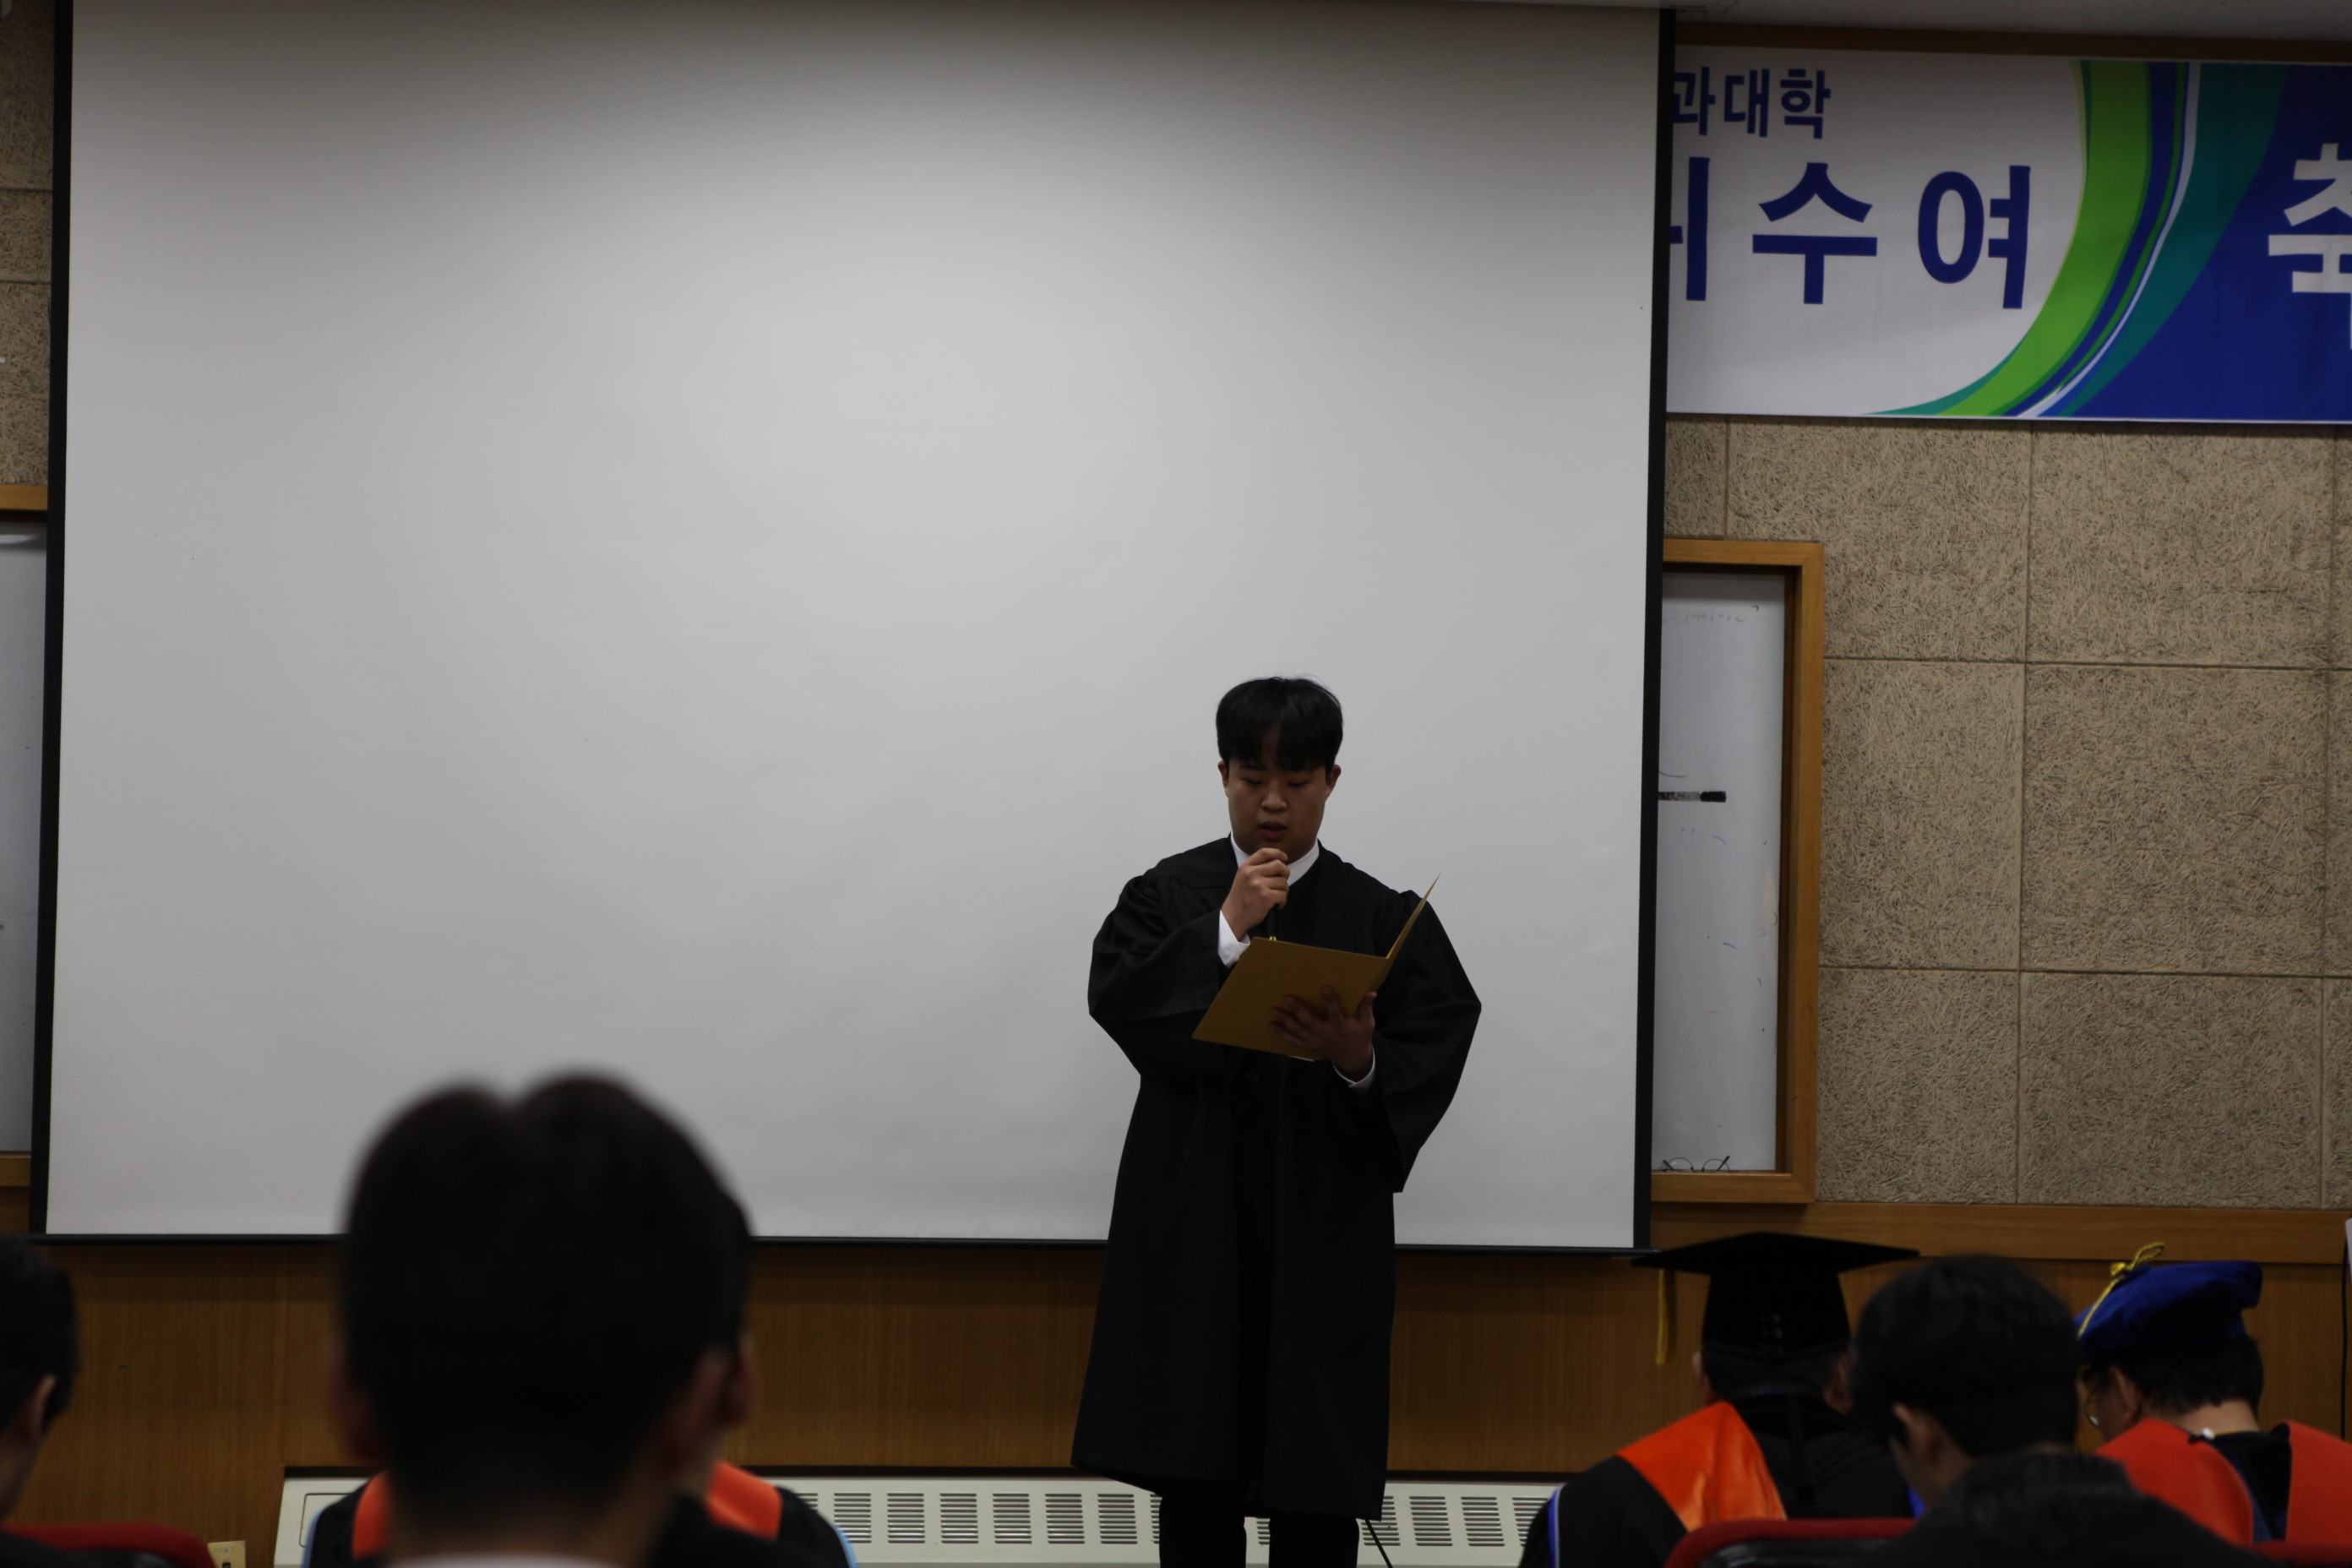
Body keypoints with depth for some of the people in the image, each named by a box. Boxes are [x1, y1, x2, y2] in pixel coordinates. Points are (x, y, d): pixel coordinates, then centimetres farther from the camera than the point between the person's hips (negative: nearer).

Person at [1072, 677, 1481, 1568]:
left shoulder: (1380, 918, 3)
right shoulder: (1168, 895, 6)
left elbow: (1434, 1053, -5)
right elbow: (1115, 1000, -9)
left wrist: (1361, 1061, -25)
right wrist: (1226, 930, -15)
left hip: (1323, 1220, -1)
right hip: (1191, 1221, 1)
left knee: (1316, 1484, -1)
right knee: (1195, 1468, 4)